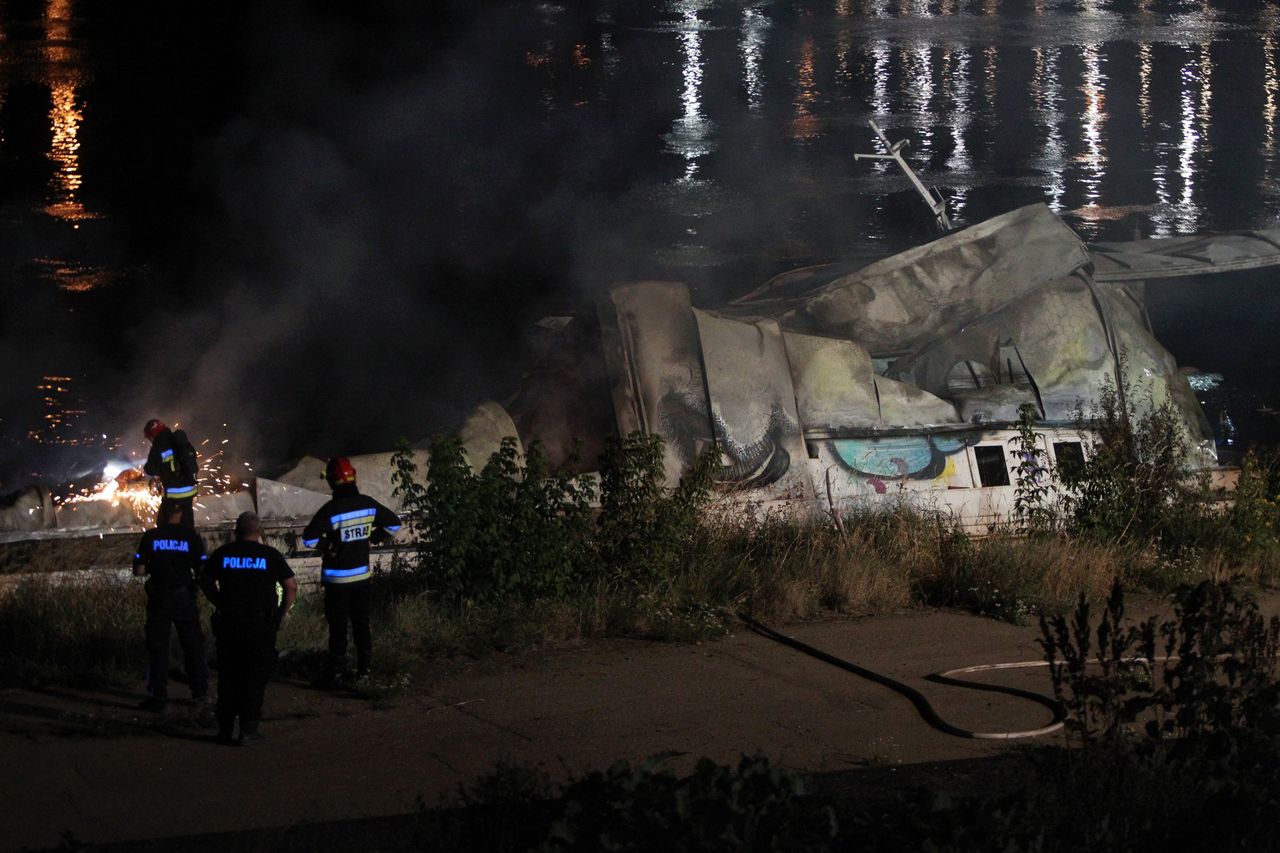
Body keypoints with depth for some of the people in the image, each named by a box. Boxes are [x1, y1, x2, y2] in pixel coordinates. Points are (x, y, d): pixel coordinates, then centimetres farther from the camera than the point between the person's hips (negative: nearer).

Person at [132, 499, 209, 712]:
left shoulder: (150, 537, -6)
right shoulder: (191, 537, -5)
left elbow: (139, 570, -6)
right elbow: (202, 571, -6)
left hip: (158, 599, -1)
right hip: (184, 598, 1)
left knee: (157, 648, 6)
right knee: (193, 645, 15)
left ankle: (158, 697, 6)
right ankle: (200, 692, 22)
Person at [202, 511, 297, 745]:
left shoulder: (222, 554, 2)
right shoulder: (270, 555, -3)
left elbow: (206, 582, 11)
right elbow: (291, 586, -5)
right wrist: (282, 614, 5)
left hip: (228, 621, 2)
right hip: (261, 624, -2)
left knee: (228, 676, 12)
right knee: (256, 677, 4)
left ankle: (225, 728, 14)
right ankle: (248, 728, 0)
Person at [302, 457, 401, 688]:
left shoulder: (331, 510, -20)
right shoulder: (368, 504, -5)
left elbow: (308, 539, -26)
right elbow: (394, 523, 7)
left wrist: (326, 544, -9)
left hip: (337, 578, -5)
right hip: (362, 574, 5)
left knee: (338, 626, 1)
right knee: (361, 622, 15)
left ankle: (335, 671, 3)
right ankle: (364, 667, 22)